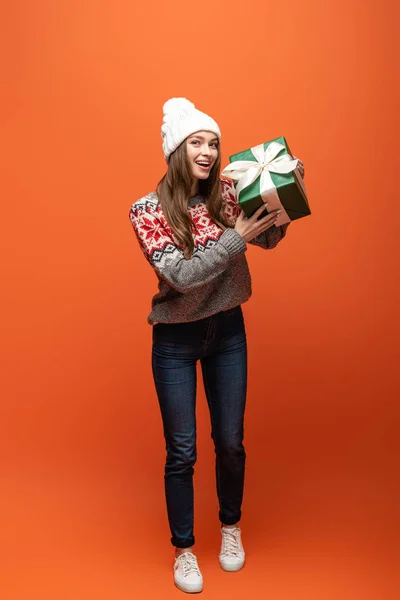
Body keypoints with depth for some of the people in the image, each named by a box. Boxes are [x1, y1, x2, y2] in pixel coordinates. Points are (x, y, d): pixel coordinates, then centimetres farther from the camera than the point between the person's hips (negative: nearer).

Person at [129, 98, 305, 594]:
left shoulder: (226, 194, -2)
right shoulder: (148, 210, -13)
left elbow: (269, 239, -5)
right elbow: (180, 275, -22)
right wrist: (235, 237, -27)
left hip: (227, 331, 3)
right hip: (175, 341, -3)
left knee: (230, 441, 14)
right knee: (181, 452, 7)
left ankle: (231, 526, 42)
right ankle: (184, 549, 31)